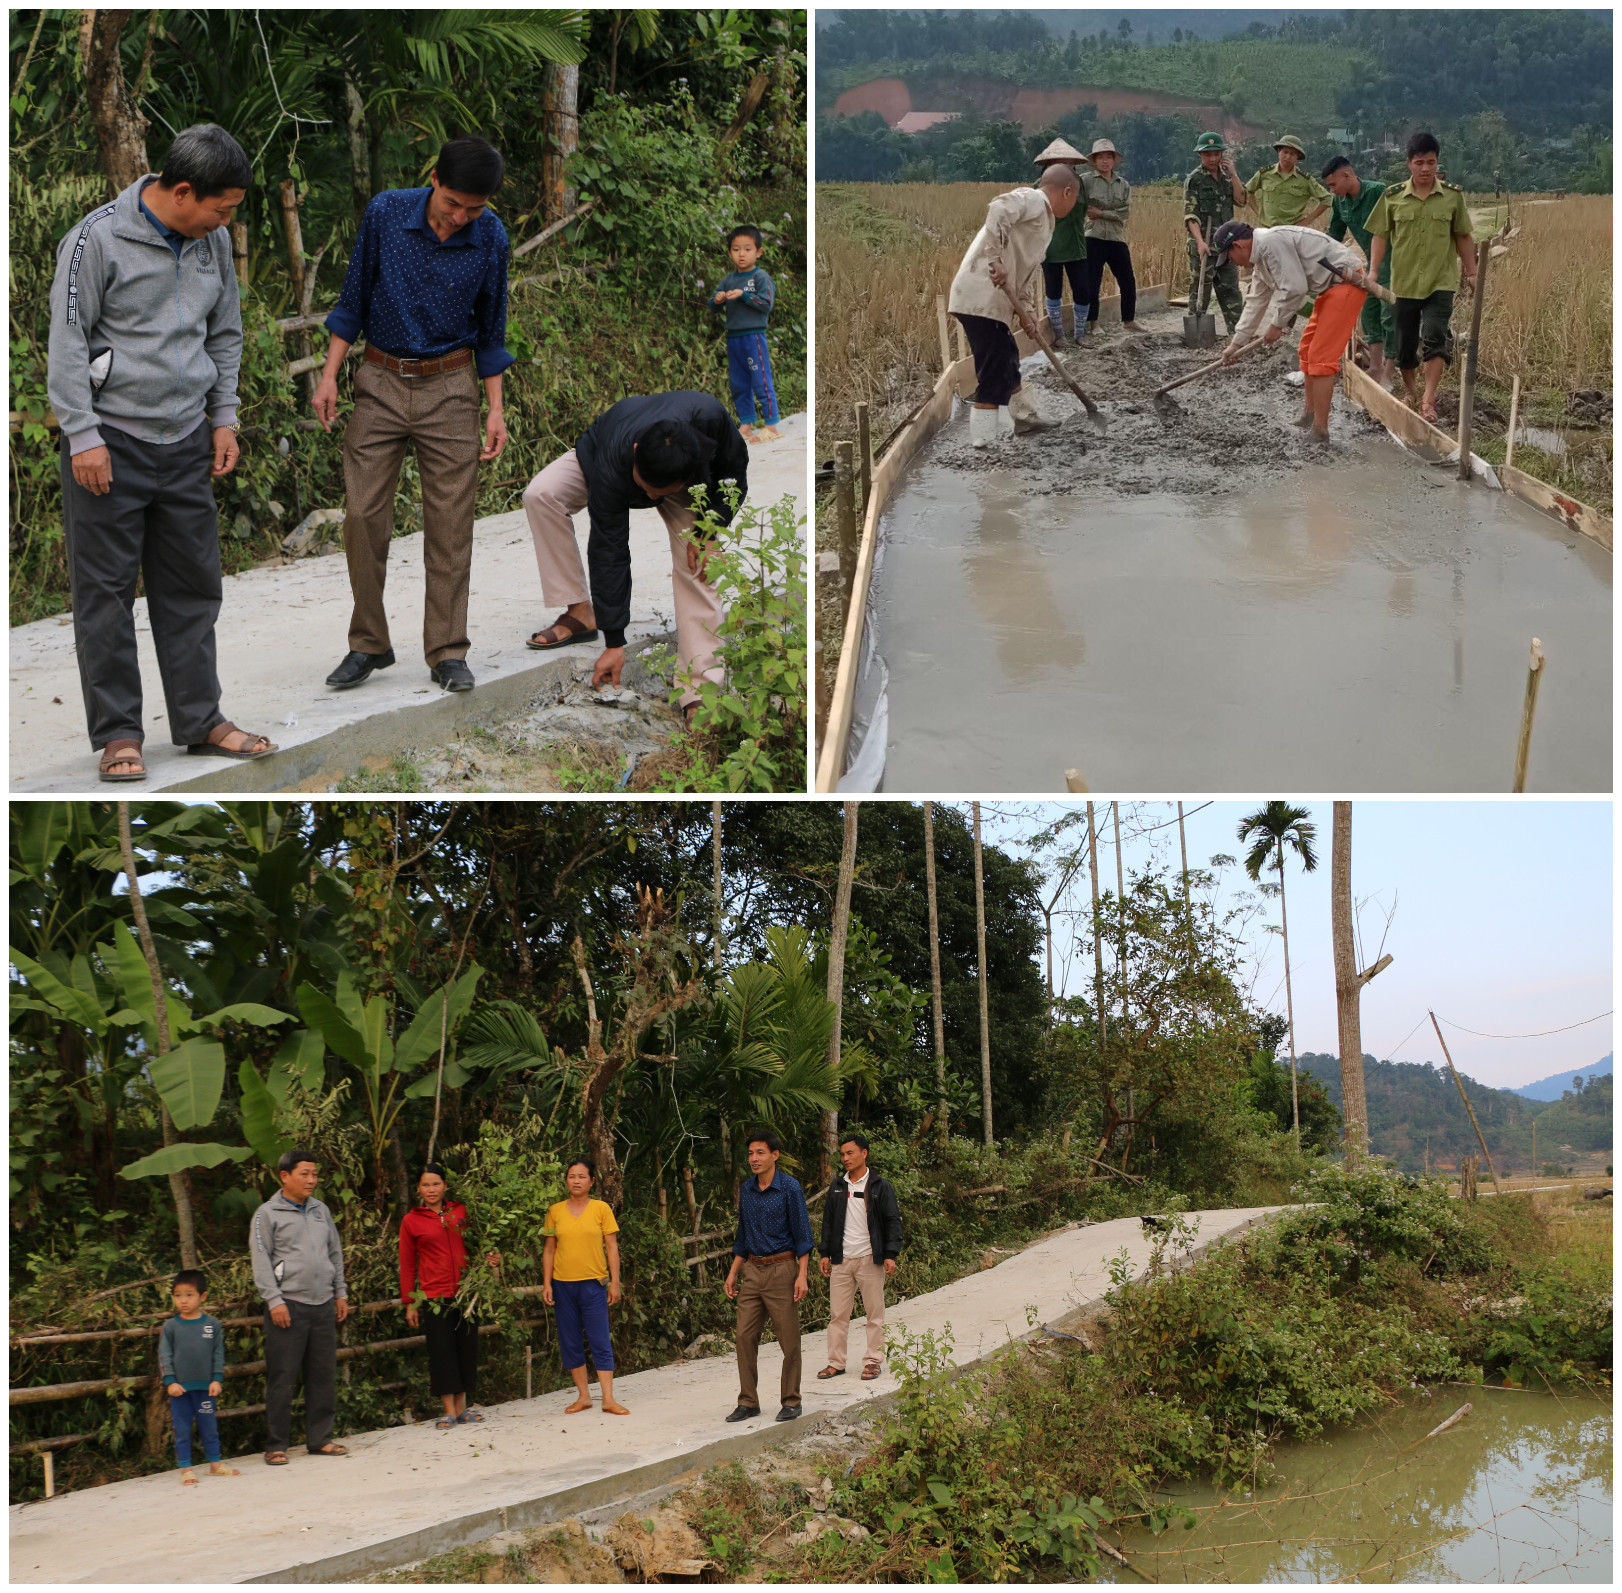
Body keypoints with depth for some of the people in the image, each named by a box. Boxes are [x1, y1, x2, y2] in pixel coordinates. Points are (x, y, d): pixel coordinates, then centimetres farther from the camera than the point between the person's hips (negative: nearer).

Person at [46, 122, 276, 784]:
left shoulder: (213, 242, 7)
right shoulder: (97, 239, -12)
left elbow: (225, 333, 18)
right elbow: (67, 343, -11)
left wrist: (224, 416, 12)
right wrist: (84, 436, -15)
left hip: (186, 442, 6)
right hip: (111, 441, -6)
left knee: (192, 585, 9)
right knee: (106, 591, 0)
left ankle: (200, 719, 18)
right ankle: (117, 732, 6)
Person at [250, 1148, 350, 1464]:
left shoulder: (321, 1210, 17)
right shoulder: (268, 1214, 0)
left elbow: (335, 1253, 23)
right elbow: (261, 1261, -4)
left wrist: (341, 1293, 17)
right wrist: (274, 1300, -12)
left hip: (323, 1305, 5)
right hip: (289, 1305, -5)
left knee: (324, 1375, 6)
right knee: (282, 1378, -4)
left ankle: (320, 1438, 14)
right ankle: (276, 1446, 1)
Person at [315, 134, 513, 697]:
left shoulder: (490, 238, -5)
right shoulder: (385, 213, -8)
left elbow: (490, 329, 6)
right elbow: (354, 299, 4)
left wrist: (495, 411, 4)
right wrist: (329, 374, 0)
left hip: (450, 388, 0)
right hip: (382, 383, 0)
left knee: (450, 523, -2)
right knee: (363, 515, -3)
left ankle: (447, 651, 6)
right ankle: (368, 644, 10)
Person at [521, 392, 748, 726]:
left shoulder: (710, 416, -42)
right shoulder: (611, 468, -43)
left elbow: (735, 470, -18)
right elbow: (609, 552, -35)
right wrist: (613, 642, -32)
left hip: (688, 477, 0)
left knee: (696, 564, -23)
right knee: (540, 495, -27)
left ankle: (699, 692, -23)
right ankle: (580, 613, -17)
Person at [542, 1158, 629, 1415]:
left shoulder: (601, 1209, 1)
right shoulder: (555, 1211, 6)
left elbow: (612, 1247, 2)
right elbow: (549, 1249, 10)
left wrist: (615, 1282, -3)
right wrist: (547, 1283, 3)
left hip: (594, 1283, -2)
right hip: (563, 1285, 2)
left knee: (601, 1343, -4)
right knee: (570, 1343, 6)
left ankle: (608, 1399, -3)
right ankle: (583, 1396, 16)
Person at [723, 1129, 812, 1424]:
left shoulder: (790, 1187, -7)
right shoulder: (746, 1189, 10)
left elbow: (802, 1234, -7)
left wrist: (802, 1276, -13)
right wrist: (733, 1273, 14)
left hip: (781, 1269, -5)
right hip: (752, 1271, 5)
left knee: (789, 1340, 0)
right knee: (745, 1337, 0)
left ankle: (791, 1402, 10)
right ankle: (748, 1402, 7)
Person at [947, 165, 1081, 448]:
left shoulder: (1043, 222, 25)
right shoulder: (1033, 200, -6)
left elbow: (1029, 274, 25)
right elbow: (998, 209, -26)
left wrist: (1026, 313, 12)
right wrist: (995, 260, -31)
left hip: (994, 299, 10)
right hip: (981, 298, -10)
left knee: (1007, 361, 26)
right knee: (994, 372, -10)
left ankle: (1024, 417, 42)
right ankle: (984, 442, -9)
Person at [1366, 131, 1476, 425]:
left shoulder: (1453, 196, 1)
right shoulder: (1392, 197, 0)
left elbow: (1463, 237, 8)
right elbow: (1380, 236, 3)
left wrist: (1470, 272, 7)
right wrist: (1373, 270, -6)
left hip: (1441, 282, -1)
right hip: (1404, 282, 1)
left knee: (1435, 336, -17)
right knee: (1404, 341, 10)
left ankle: (1428, 398, -20)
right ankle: (1410, 393, 30)